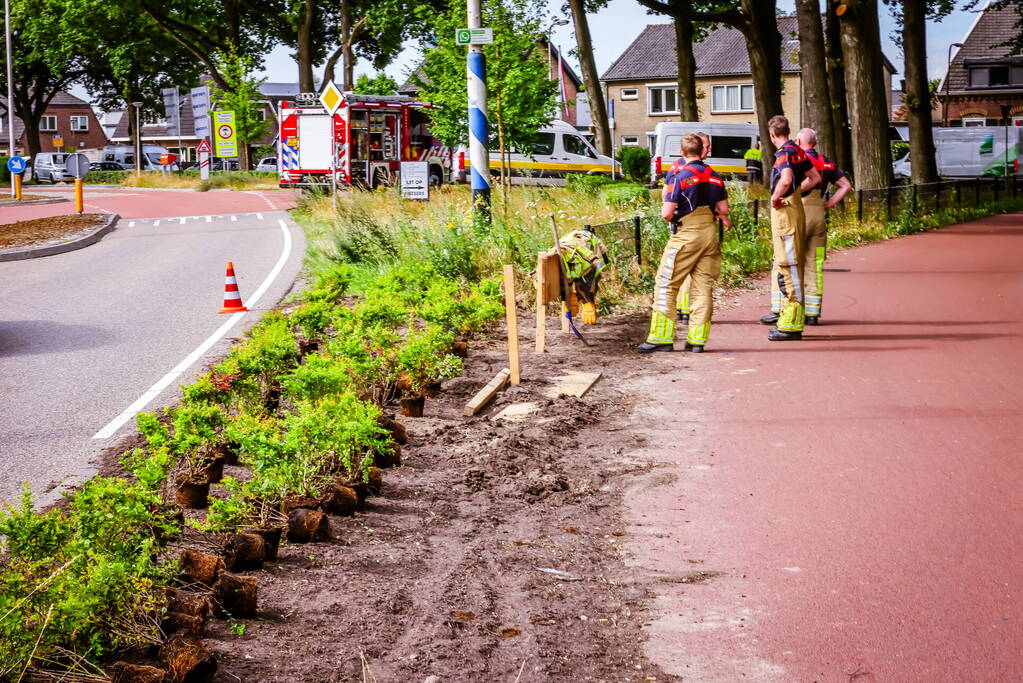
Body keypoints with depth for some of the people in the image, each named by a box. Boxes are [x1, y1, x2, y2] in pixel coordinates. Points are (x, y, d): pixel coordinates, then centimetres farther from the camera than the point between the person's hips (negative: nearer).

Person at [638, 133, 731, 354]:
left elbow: (667, 213, -13)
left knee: (665, 285, 1)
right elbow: (723, 209, 12)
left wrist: (673, 219, 8)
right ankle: (697, 339, 6)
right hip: (710, 232, 6)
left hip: (687, 234, -6)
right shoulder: (714, 176, 9)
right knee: (704, 287, 7)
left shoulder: (678, 176, -9)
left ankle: (662, 337, -2)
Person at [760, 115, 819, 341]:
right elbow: (815, 178, 22)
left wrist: (776, 197, -17)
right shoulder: (797, 151, 13)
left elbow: (786, 179, -34)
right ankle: (782, 310, 35)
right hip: (796, 208, 10)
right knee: (782, 263, 22)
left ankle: (791, 325, -9)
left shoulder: (785, 152, -16)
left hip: (785, 211, -10)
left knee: (789, 265, -9)